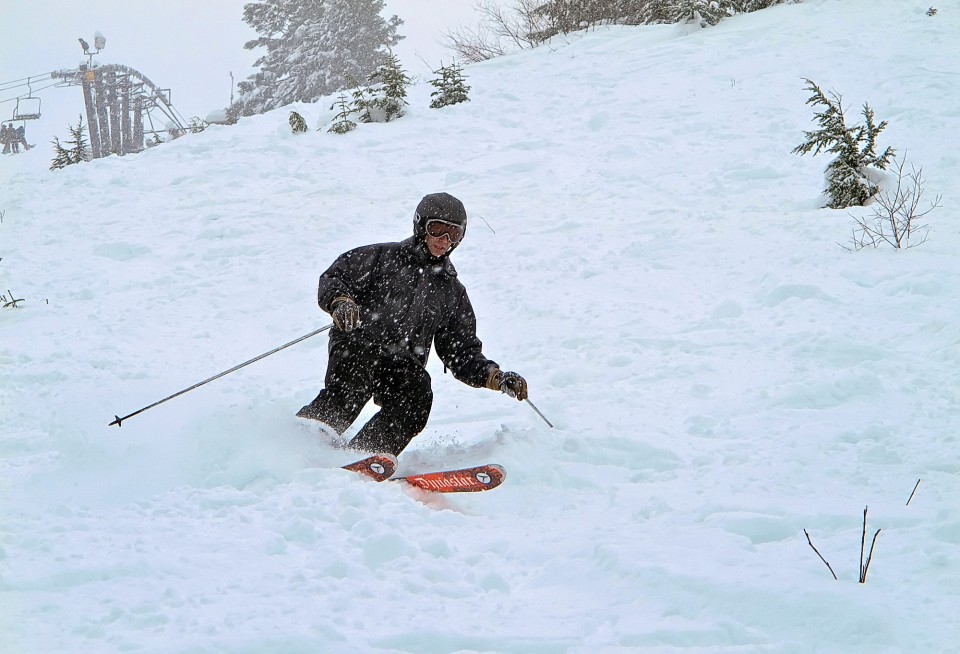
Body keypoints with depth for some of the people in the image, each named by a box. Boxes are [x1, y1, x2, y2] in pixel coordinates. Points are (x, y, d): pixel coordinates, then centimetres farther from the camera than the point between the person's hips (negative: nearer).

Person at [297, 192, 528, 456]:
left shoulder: (453, 291, 24)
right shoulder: (383, 257, 12)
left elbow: (462, 353, 23)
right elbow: (333, 278, 7)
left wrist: (496, 377, 5)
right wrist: (341, 301, -16)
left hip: (403, 365, 3)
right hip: (357, 347, -3)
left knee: (418, 393, -32)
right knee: (351, 388, -36)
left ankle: (367, 456, -39)